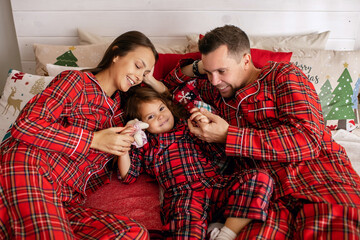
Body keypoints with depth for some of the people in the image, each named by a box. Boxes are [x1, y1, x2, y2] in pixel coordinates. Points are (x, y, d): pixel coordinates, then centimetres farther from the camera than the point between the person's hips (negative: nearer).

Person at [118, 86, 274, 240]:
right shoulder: (144, 145, 25)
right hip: (181, 195, -4)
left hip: (215, 185, 4)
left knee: (260, 178, -23)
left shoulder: (189, 128, 25)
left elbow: (219, 154, 18)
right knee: (187, 217, -43)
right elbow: (127, 176, 21)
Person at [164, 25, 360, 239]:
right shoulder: (218, 91, 19)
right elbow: (171, 84, 35)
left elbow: (308, 140, -11)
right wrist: (196, 68, 13)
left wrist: (228, 136, -10)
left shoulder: (283, 75, 4)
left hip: (321, 180, -1)